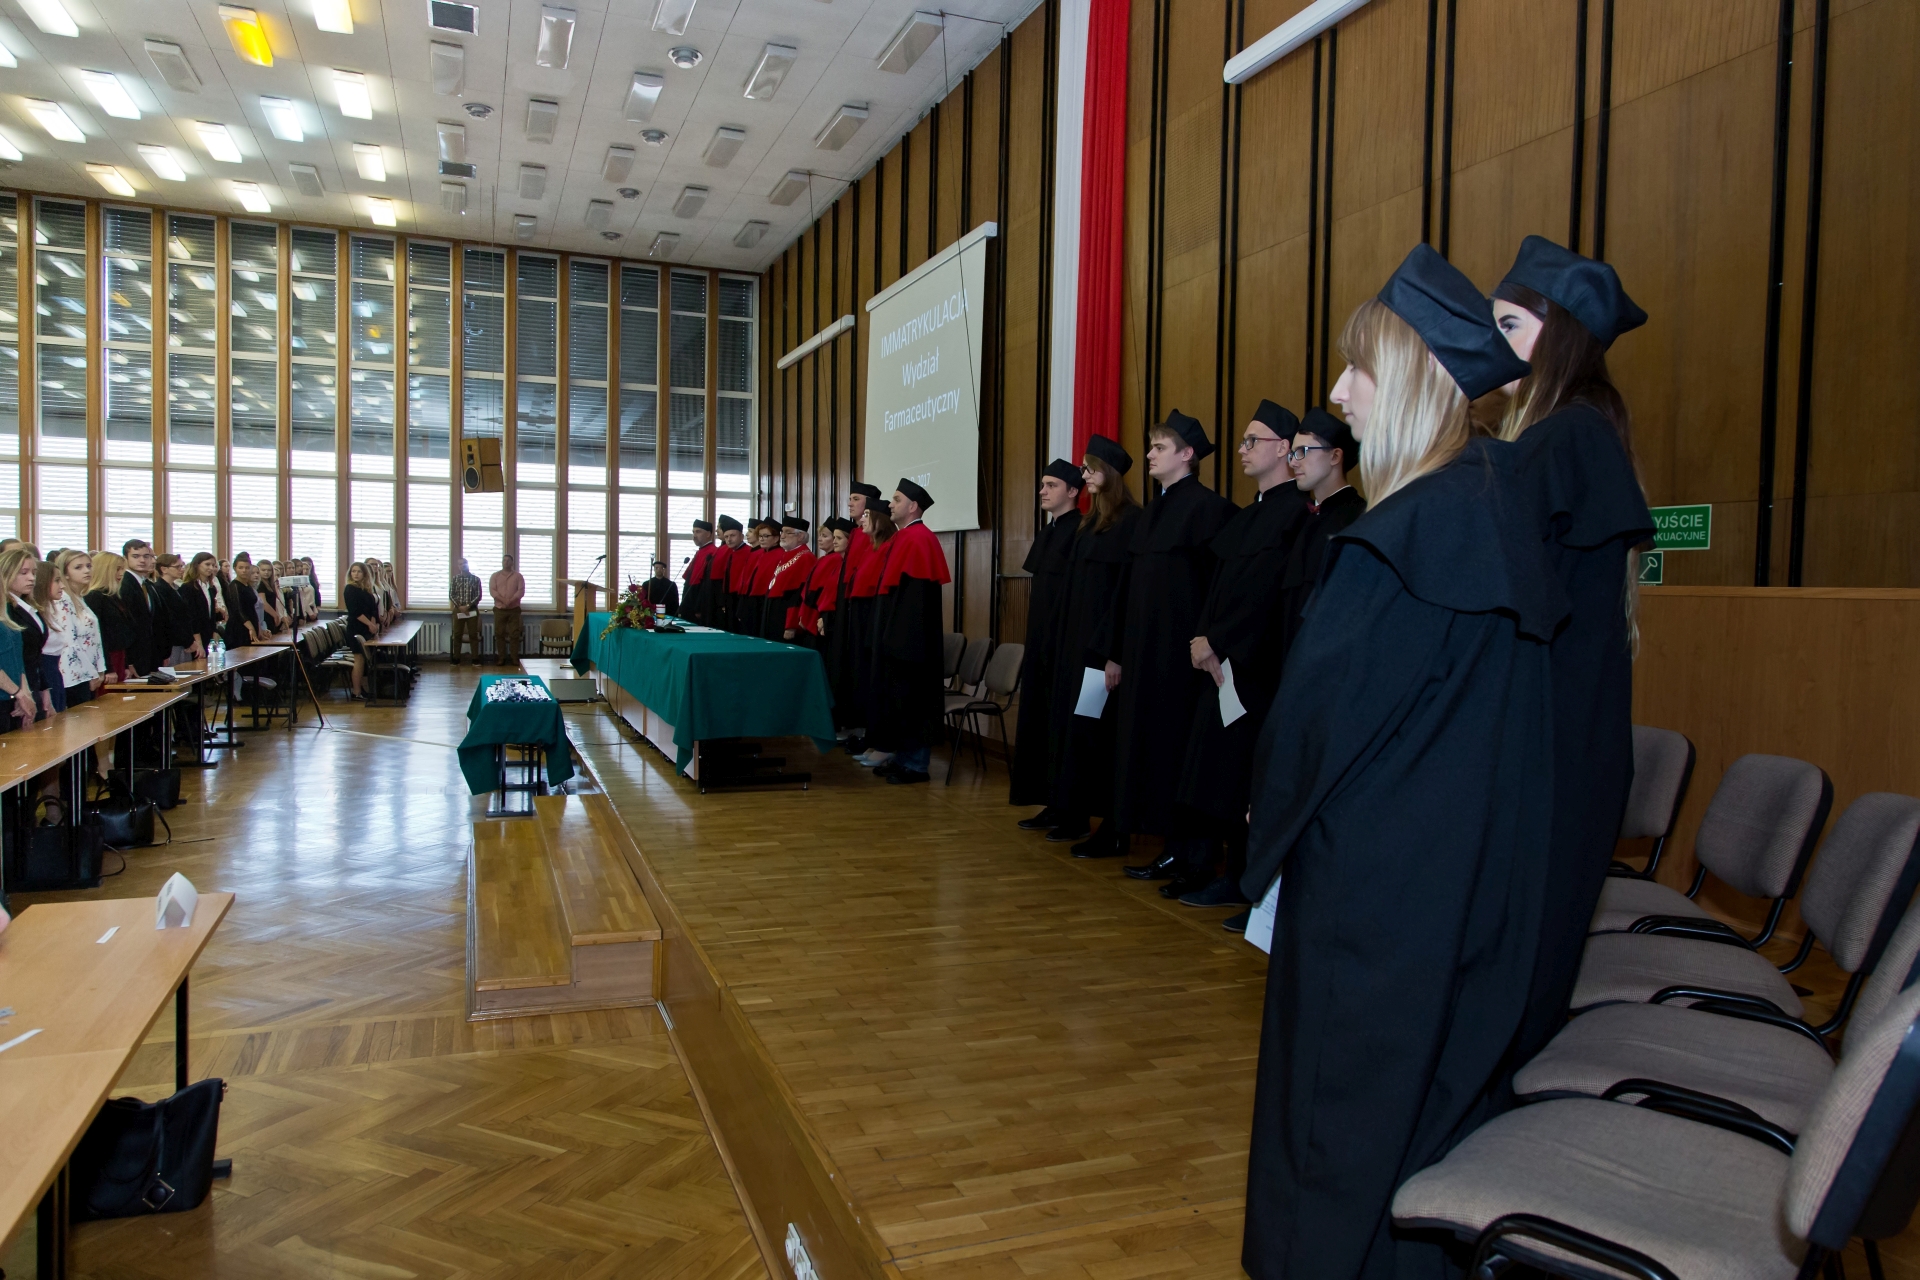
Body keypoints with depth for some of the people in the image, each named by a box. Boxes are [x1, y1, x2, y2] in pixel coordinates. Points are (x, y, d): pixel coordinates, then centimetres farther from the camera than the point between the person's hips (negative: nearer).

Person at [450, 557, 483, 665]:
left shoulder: (475, 578, 2)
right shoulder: (455, 578, 5)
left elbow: (478, 595, -2)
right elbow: (451, 595, 2)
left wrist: (468, 606, -13)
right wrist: (460, 606, -11)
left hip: (472, 610, -1)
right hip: (458, 610, 1)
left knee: (473, 634, 1)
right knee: (457, 635, 3)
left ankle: (475, 659, 3)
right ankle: (456, 659, 8)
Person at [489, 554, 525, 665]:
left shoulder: (518, 576, 6)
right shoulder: (495, 576, 9)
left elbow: (521, 591, -4)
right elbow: (492, 590, -3)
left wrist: (511, 600, -19)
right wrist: (503, 600, -18)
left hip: (514, 609, -1)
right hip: (499, 609, 1)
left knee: (514, 634, -4)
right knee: (499, 634, 1)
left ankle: (515, 658, 0)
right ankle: (501, 658, 6)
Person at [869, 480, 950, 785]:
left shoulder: (920, 539, -16)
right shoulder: (903, 538, 15)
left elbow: (919, 595, -22)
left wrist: (903, 636, -23)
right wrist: (890, 633, 18)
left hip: (910, 637, -10)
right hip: (898, 633, 10)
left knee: (911, 699, -3)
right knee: (898, 697, 14)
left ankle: (916, 765, 4)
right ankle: (903, 757, 22)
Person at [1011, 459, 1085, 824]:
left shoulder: (1080, 533, -12)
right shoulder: (1046, 534, 16)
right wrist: (1034, 645, 17)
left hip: (1065, 646, -9)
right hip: (1040, 644, 9)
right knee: (1038, 724, 10)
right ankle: (1051, 805, 18)